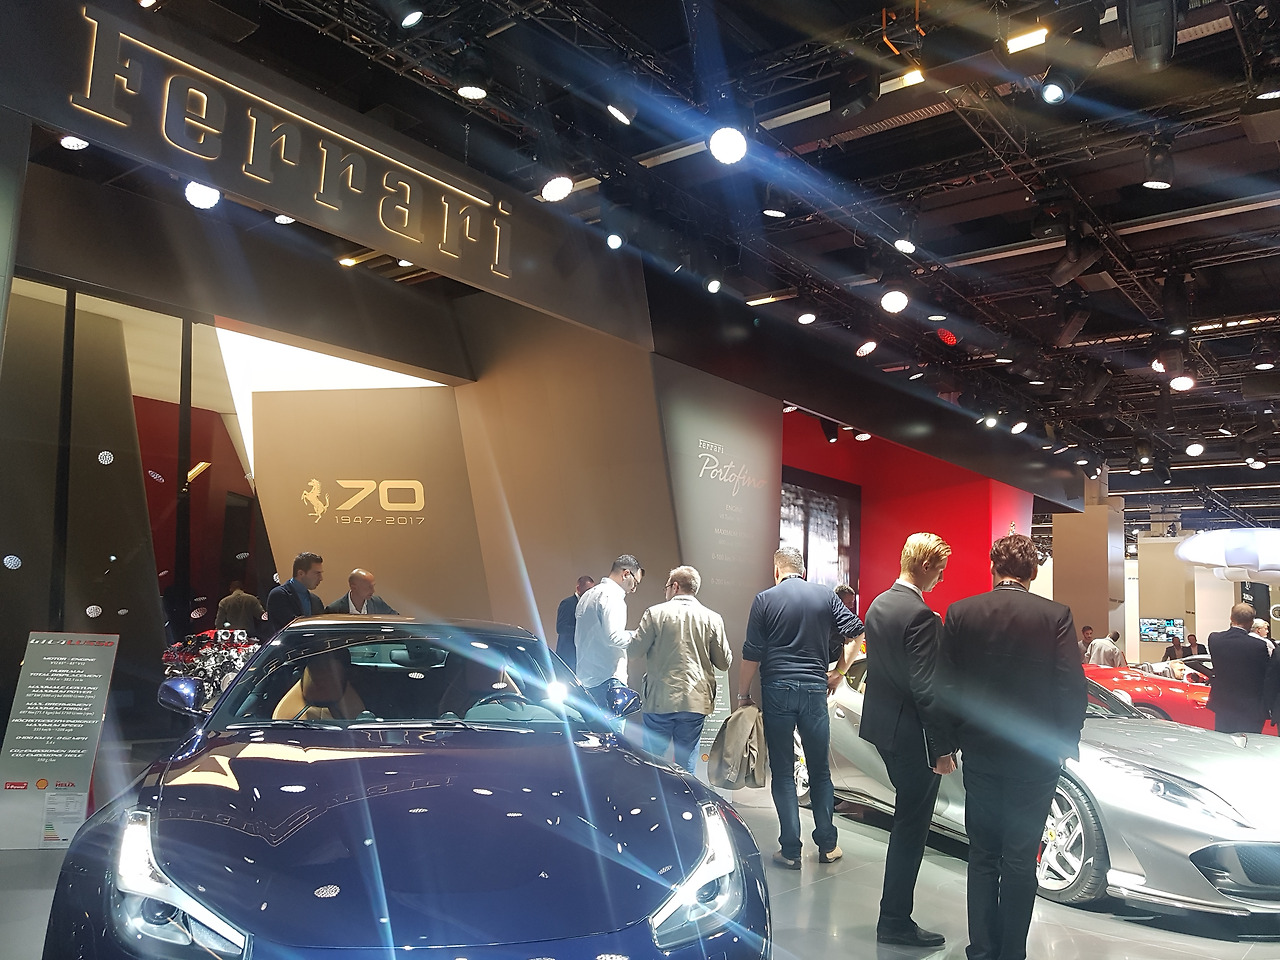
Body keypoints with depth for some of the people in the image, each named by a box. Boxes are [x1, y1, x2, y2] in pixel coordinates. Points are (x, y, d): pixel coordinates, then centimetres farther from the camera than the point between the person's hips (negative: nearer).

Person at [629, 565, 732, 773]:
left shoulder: (655, 613, -5)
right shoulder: (712, 619, 0)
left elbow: (635, 650, -4)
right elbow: (724, 662, 4)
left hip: (660, 701, -2)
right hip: (695, 701, 2)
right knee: (686, 763, 10)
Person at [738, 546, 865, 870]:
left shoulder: (764, 599, -1)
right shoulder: (826, 595, 5)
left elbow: (752, 655, -3)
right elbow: (855, 632, -1)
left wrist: (743, 695, 5)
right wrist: (839, 672, 9)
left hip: (777, 689, -2)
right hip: (814, 689, 2)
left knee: (782, 771, 5)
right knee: (820, 769, 13)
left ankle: (790, 850, 7)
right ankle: (827, 845, 19)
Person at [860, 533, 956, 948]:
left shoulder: (878, 605, 7)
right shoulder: (921, 615, -22)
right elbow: (926, 690, -23)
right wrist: (943, 749, -16)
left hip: (882, 726, 10)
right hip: (912, 735, -10)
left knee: (907, 821, 24)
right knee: (910, 827, 4)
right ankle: (895, 922, 15)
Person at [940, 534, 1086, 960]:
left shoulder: (960, 613, -4)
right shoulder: (1055, 616, -9)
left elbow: (946, 685, -2)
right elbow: (1072, 689, -9)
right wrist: (1066, 743, 6)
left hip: (979, 753, 2)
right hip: (1035, 757, -2)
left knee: (982, 856, 13)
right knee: (1020, 860, 7)